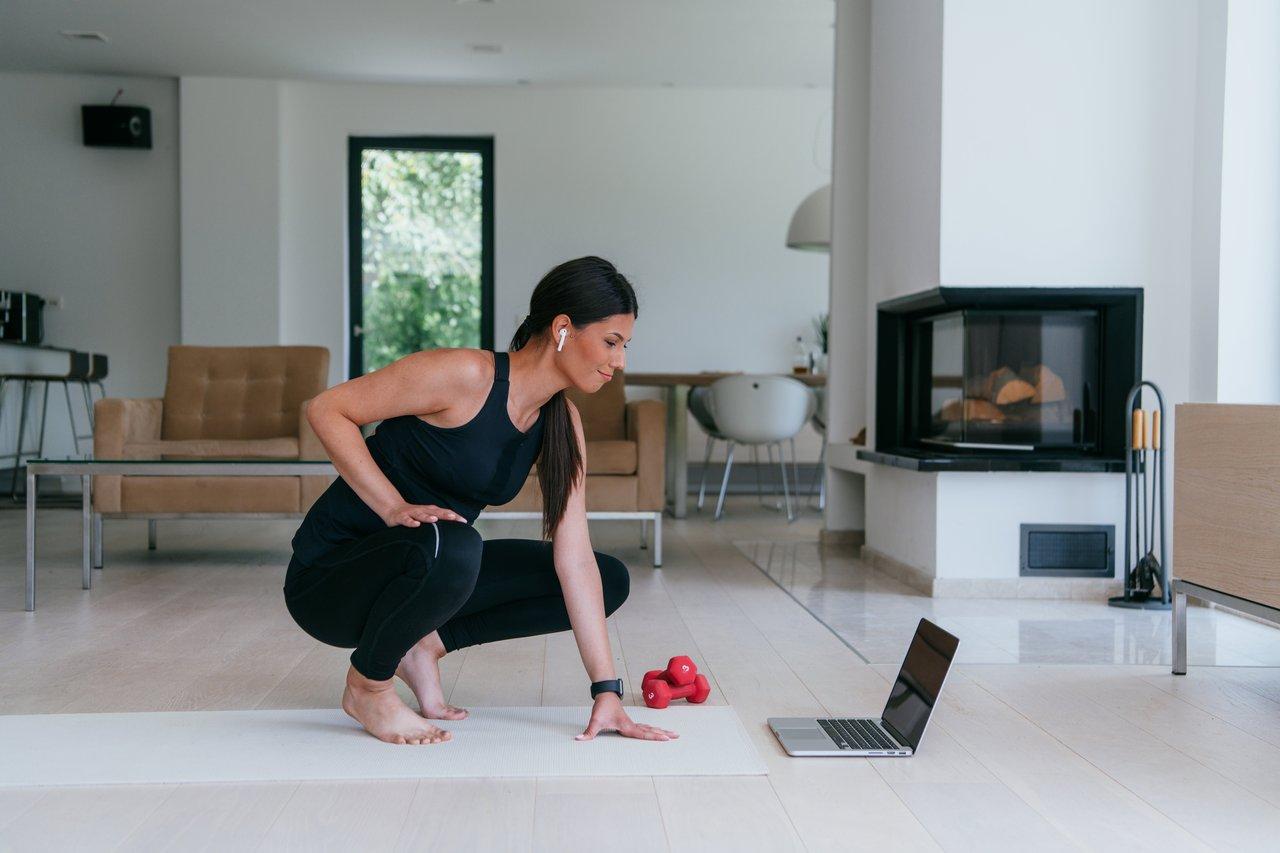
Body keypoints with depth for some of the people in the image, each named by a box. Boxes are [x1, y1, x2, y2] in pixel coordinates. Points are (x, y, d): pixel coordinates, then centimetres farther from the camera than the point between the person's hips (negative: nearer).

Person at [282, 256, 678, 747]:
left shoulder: (563, 425, -2)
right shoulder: (466, 375, -22)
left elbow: (575, 558, -5)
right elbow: (326, 411, -18)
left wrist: (606, 689, -11)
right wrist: (396, 509, -27)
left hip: (429, 574, 7)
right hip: (330, 574, -7)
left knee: (610, 581, 2)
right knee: (448, 545, -41)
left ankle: (425, 644, 3)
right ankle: (368, 684, -11)